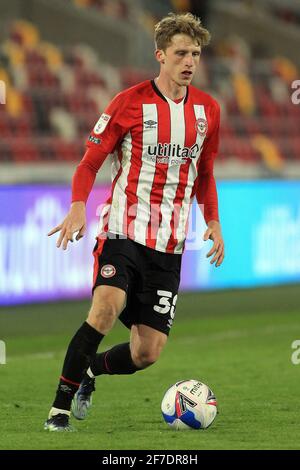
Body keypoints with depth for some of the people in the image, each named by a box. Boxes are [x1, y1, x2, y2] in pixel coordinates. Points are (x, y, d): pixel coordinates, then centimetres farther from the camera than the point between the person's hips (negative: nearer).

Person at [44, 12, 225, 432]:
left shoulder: (208, 110, 10)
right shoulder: (131, 102, -4)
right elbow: (90, 162, -1)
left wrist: (213, 221, 10)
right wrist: (78, 206, -18)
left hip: (169, 246, 4)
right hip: (123, 231, -4)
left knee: (148, 352, -1)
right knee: (107, 306, -29)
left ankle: (90, 370, 30)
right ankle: (61, 407, -20)